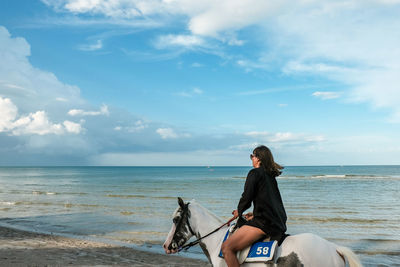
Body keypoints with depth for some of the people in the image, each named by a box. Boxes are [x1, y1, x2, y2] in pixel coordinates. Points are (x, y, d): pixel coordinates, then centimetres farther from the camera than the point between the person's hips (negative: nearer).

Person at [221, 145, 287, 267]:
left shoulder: (254, 173, -6)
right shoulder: (271, 176, 19)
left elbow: (246, 197, -8)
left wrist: (239, 211, 10)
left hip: (264, 222, -10)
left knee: (226, 247, -14)